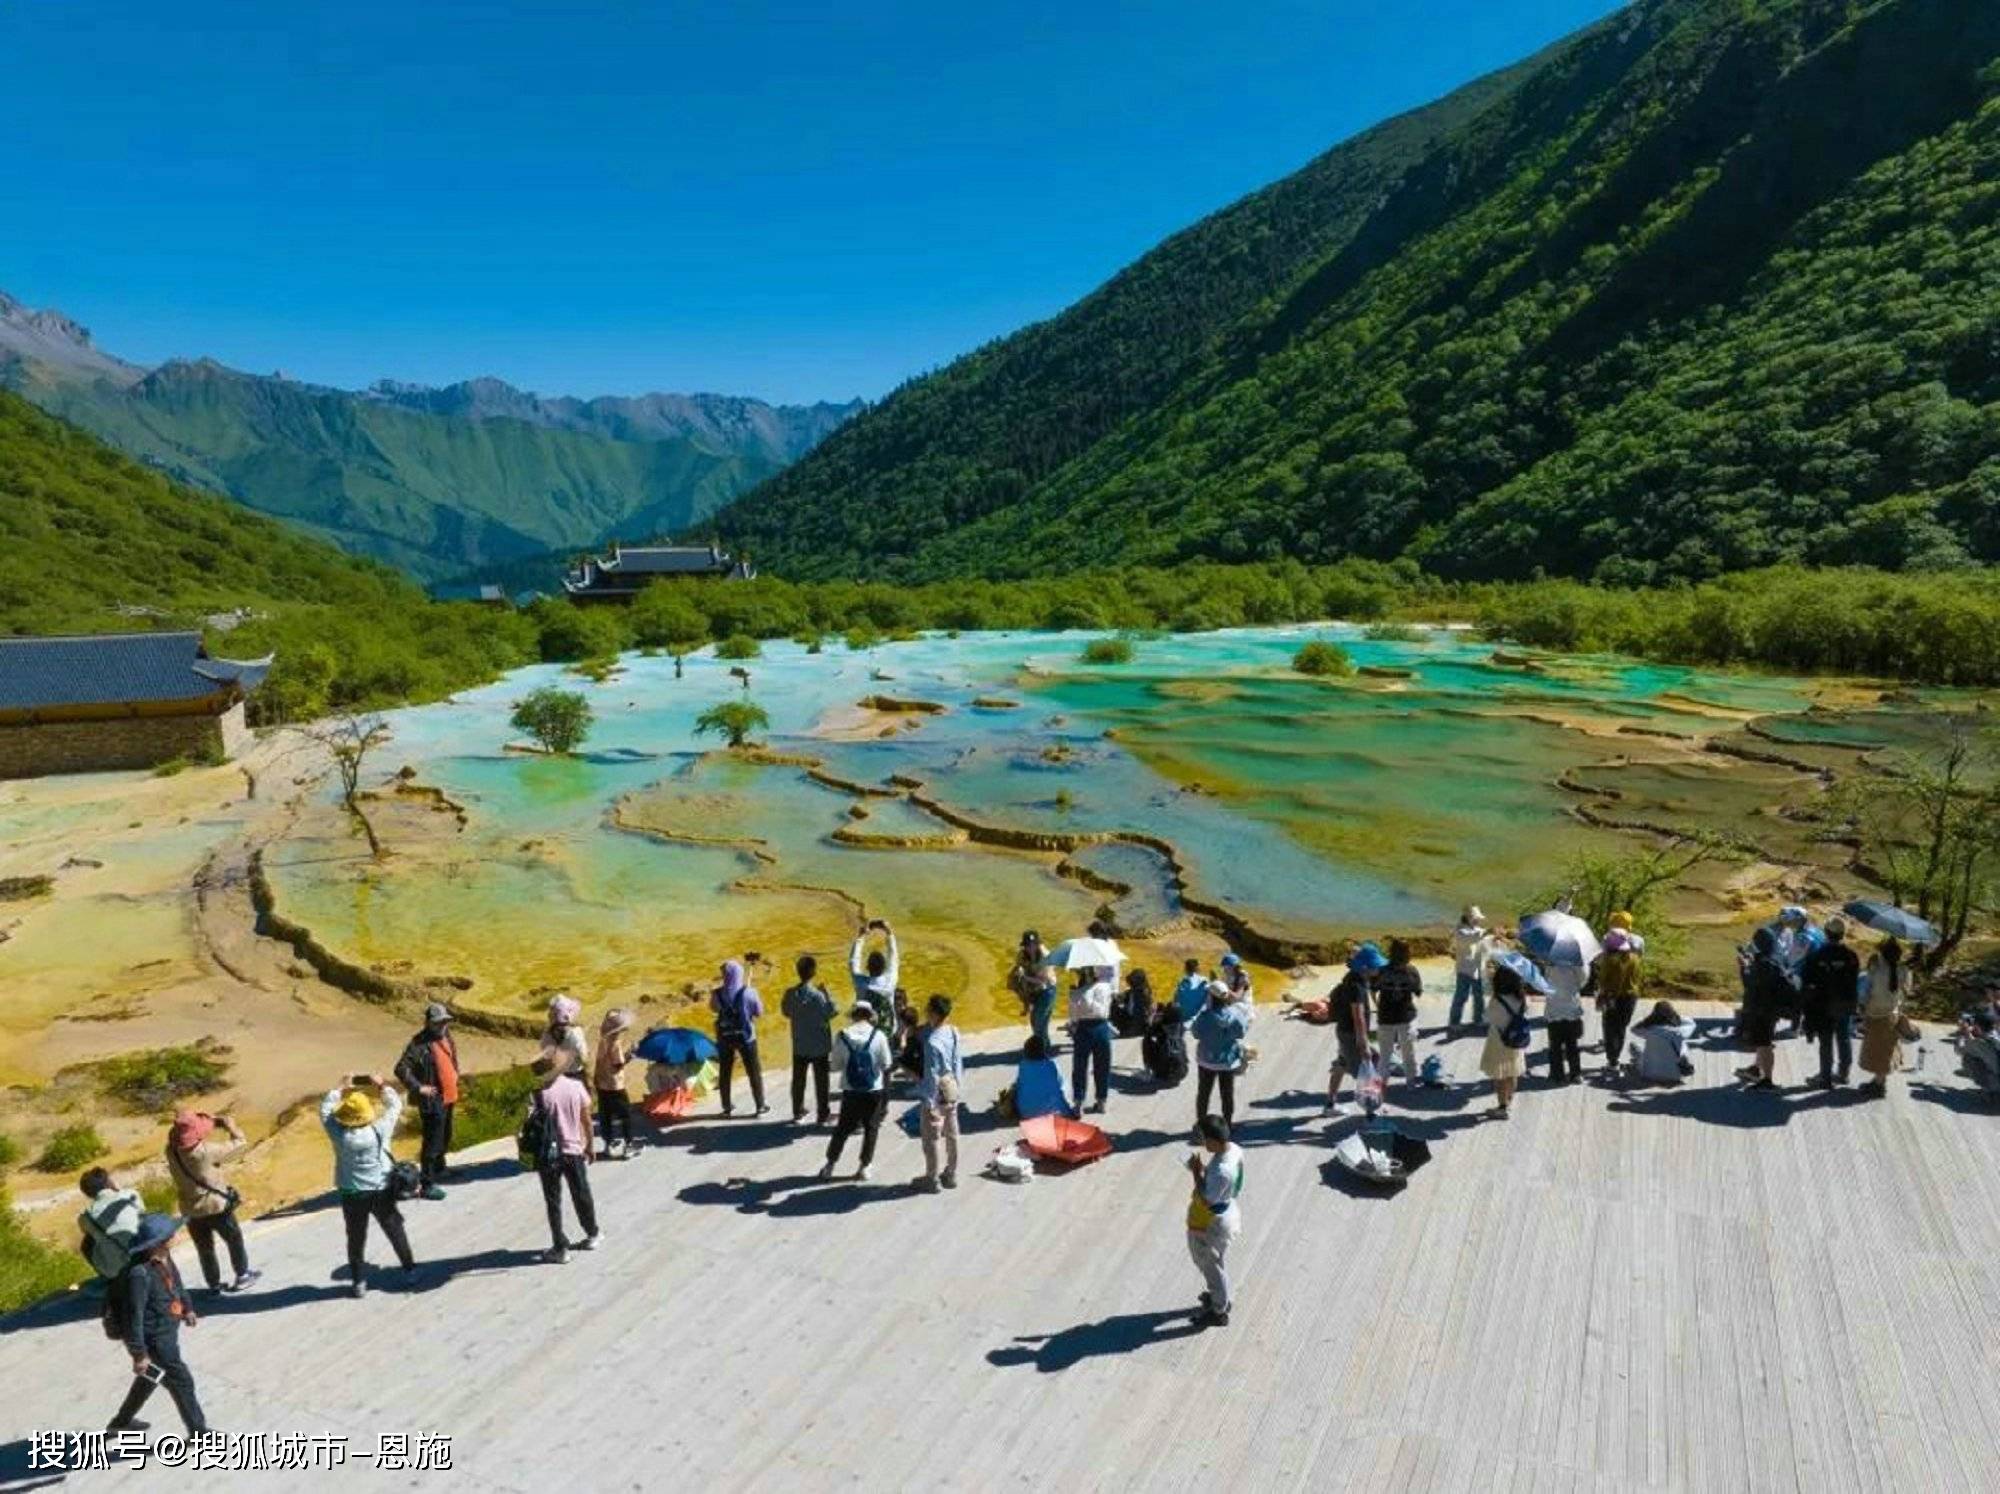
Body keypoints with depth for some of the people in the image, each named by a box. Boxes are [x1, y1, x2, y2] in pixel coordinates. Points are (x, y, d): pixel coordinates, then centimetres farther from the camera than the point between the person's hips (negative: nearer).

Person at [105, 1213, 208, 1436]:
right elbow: (133, 1317, -27)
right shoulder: (139, 1274, -35)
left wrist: (187, 1308, 16)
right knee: (181, 1381, 7)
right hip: (154, 1340, -9)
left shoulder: (164, 1257, -8)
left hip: (167, 1332, 9)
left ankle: (122, 1421, 51)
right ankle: (198, 1430, 24)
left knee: (150, 1378, 29)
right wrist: (139, 1354, -20)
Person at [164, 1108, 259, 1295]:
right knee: (234, 1239, 18)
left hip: (190, 1210, 4)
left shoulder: (171, 1151, -14)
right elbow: (240, 1142, -18)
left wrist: (212, 1123, -1)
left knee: (204, 1248, 20)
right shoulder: (206, 1151, -28)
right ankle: (242, 1275, 29)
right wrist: (227, 1123, -4)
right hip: (216, 1206, -4)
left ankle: (213, 1284, 31)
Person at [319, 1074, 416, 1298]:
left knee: (356, 1238, 14)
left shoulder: (339, 1134, -18)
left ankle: (359, 1282, 20)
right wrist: (382, 1084, 7)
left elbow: (325, 1109, -2)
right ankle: (409, 1268, 25)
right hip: (382, 1190, 1)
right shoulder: (379, 1130, -18)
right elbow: (395, 1105, -2)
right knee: (394, 1230, 16)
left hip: (352, 1193, -1)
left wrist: (339, 1088, 7)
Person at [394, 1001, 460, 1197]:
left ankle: (438, 1171, 42)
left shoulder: (446, 1036, 6)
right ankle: (427, 1185, 3)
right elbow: (401, 1069, -24)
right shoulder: (420, 1044, -20)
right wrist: (419, 1087, -23)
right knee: (432, 1142, -5)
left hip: (449, 1097, 9)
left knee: (445, 1138, 23)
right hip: (433, 1100, -9)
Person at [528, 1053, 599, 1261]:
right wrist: (589, 1146, 13)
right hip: (574, 1151, 3)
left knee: (553, 1202, 10)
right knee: (582, 1195, 20)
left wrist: (531, 1154, 1)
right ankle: (593, 1234, 36)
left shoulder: (541, 1095, -17)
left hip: (550, 1155, -3)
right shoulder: (577, 1086, -8)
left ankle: (560, 1248, 13)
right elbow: (586, 1120, 0)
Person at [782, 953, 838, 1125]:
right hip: (819, 1046, -4)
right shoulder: (817, 995, -22)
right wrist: (827, 993, -9)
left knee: (798, 1079, 15)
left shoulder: (790, 994, -6)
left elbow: (786, 1011, 9)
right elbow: (831, 1011, -17)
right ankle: (823, 1114, 13)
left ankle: (797, 1113, 24)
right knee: (821, 1080, 7)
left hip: (799, 1046, 4)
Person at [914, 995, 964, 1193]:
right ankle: (951, 1175, 34)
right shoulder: (953, 1032, -6)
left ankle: (931, 1180, 25)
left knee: (931, 1139, 11)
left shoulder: (932, 1042, -29)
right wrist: (959, 1086, 16)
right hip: (952, 1090, 7)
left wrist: (930, 1104, -17)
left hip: (937, 1094, -7)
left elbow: (932, 1075, -24)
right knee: (951, 1134, 19)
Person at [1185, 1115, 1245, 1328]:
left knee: (1211, 1265, 16)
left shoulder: (1222, 1171, -40)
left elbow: (1207, 1200, -28)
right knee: (1218, 1261, 30)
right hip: (1227, 1211, 8)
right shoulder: (1233, 1149, -12)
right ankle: (1222, 1295, 52)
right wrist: (1204, 1169, -7)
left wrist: (1197, 1173, -23)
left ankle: (1219, 1312, 35)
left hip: (1212, 1223, -8)